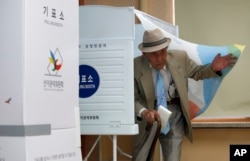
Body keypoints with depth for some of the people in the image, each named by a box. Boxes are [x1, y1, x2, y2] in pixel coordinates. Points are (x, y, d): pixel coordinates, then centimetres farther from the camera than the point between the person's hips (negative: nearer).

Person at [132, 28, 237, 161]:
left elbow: (197, 73, 10)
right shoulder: (135, 66, -15)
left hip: (174, 113, 1)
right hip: (146, 118, 0)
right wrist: (143, 112, -34)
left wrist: (213, 68, -11)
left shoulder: (180, 57, -7)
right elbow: (132, 98, -12)